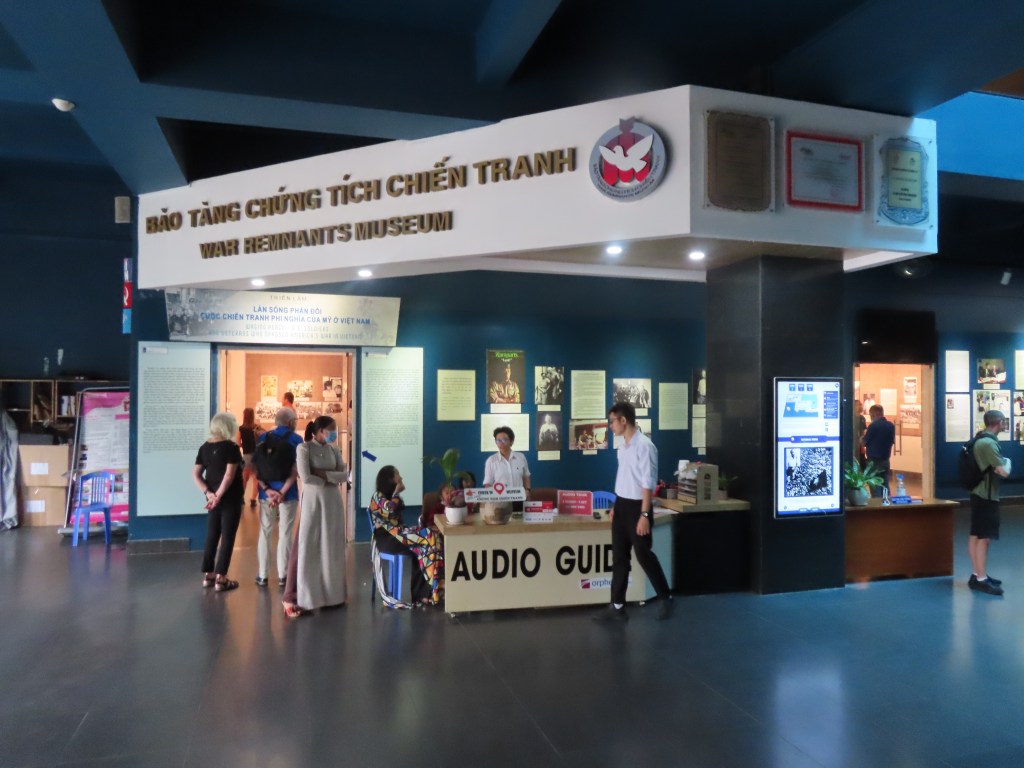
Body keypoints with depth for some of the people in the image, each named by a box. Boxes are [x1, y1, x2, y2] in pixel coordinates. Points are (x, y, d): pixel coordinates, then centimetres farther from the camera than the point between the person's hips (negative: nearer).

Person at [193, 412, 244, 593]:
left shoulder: (204, 447, 6)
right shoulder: (231, 447, -13)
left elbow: (196, 474, 3)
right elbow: (229, 475, -20)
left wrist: (208, 493, -4)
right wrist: (219, 495, -13)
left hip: (212, 498, 6)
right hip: (230, 498, -6)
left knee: (211, 536, 15)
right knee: (227, 537, 0)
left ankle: (208, 575, 21)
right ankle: (221, 579, 2)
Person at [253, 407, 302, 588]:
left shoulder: (263, 438, 6)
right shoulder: (296, 440, -4)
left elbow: (255, 468, -1)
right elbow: (296, 470, -13)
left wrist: (267, 489, -8)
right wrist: (283, 492, -16)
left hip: (266, 491, 3)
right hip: (288, 492, -3)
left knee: (265, 533, 12)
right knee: (285, 534, 5)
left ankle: (262, 576, 16)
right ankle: (283, 576, 9)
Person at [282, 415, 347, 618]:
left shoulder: (333, 449, 10)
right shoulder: (304, 448, -8)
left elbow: (344, 474, 1)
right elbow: (305, 477, -18)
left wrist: (322, 474, -12)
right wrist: (329, 480, -6)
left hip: (333, 502, 6)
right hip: (313, 501, -6)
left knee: (332, 547, 11)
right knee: (307, 548, -4)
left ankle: (330, 592, 22)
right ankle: (294, 598, 3)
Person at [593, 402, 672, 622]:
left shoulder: (644, 446, -18)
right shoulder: (623, 446, 8)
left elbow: (648, 483, -20)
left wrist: (645, 515, -21)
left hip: (636, 507, -8)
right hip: (621, 505, 8)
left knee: (644, 556, 4)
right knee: (619, 558, 10)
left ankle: (665, 598, 25)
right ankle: (617, 606, 18)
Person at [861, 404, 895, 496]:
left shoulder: (873, 426, -17)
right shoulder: (891, 425, 2)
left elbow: (863, 443, -10)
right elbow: (893, 441, 14)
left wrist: (864, 434, 8)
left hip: (874, 460, -6)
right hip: (885, 459, 6)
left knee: (875, 487, 1)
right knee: (885, 486, 13)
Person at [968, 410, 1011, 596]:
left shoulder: (979, 439, 10)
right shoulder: (989, 443, -19)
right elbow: (1004, 472, -20)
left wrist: (997, 466, 3)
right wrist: (1007, 462, 0)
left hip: (979, 493, 10)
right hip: (986, 495, -10)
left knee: (975, 535, 12)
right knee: (984, 538, -8)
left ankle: (977, 575, 19)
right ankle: (981, 580, -7)